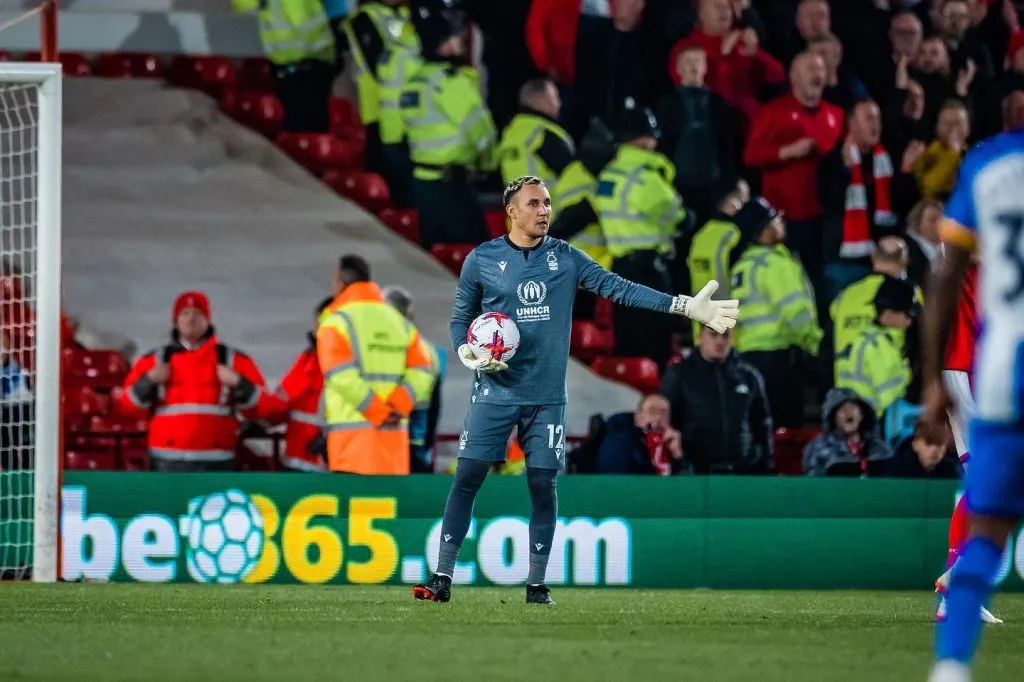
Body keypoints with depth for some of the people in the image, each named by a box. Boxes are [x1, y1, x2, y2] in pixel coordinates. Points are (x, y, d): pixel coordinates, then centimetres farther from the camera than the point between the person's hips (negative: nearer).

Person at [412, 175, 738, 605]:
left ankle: (536, 584, 12)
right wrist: (466, 352, -13)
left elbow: (618, 288, -1)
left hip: (547, 398, 2)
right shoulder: (481, 260, 0)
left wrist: (686, 307, -9)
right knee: (466, 480, -6)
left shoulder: (565, 258, 4)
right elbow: (460, 318, 9)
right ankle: (442, 578, -2)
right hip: (494, 393, -1)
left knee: (543, 486, 1)